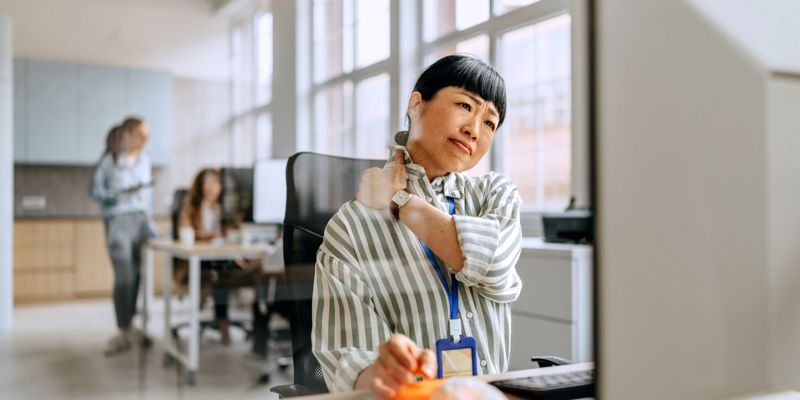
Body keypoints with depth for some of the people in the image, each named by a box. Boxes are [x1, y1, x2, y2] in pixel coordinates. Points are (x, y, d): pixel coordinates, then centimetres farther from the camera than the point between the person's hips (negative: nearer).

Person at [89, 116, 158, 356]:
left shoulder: (144, 160, 11)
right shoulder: (109, 160, -6)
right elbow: (94, 190, -4)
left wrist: (150, 223, 14)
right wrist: (119, 195, -19)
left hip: (141, 220, 5)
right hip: (118, 221, -5)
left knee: (136, 276, 4)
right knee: (124, 277, -9)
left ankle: (127, 325, 15)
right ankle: (123, 333, -2)